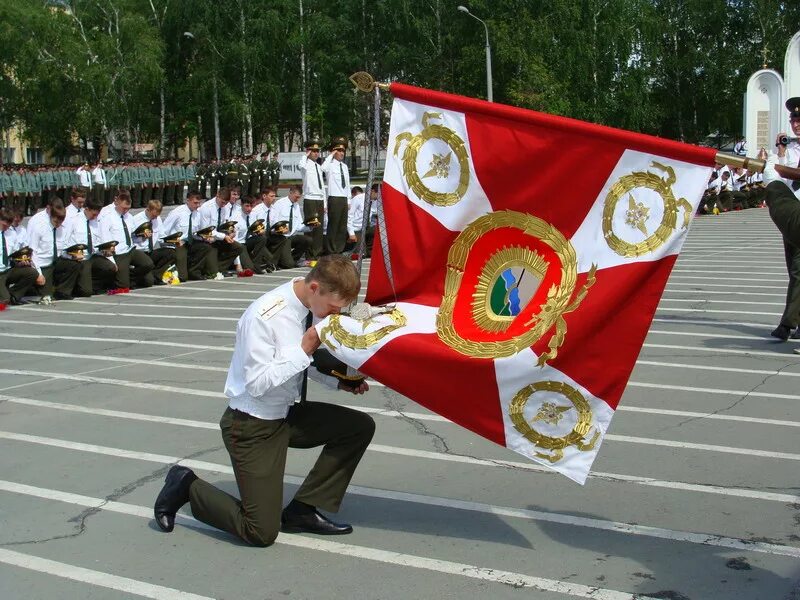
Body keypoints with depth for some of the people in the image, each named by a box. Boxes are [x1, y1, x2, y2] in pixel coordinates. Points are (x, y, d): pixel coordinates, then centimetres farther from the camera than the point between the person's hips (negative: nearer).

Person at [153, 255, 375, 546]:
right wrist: (304, 350, -27)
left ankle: (302, 510, 4)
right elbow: (257, 384, -25)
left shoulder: (313, 306, -6)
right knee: (262, 532, -6)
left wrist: (340, 379, -4)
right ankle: (186, 486, 16)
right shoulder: (263, 317, -28)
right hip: (252, 426, -8)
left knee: (361, 426, -6)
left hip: (288, 414, 8)